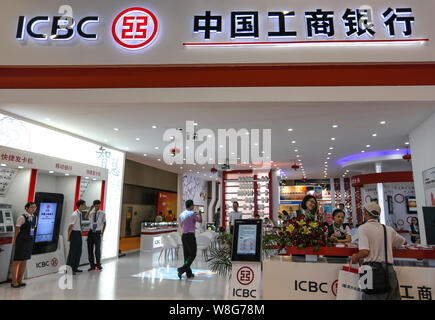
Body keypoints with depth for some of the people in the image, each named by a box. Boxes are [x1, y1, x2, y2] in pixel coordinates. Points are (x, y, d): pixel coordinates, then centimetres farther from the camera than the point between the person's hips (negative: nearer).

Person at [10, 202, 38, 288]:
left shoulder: (34, 218, 9)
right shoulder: (22, 217, -11)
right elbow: (16, 230, -8)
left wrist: (32, 240, 12)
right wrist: (15, 242, -7)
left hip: (30, 241, 7)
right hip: (21, 241, -7)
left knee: (24, 261, 13)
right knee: (17, 261, 2)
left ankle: (20, 280, 24)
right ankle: (14, 281, 13)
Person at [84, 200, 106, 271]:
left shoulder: (102, 214, -1)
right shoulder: (91, 213, 4)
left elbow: (104, 223, 3)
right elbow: (85, 217, -17)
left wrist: (102, 233, -3)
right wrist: (90, 209, -21)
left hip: (98, 233, -2)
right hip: (91, 232, 2)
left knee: (98, 249, 4)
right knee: (90, 249, 5)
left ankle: (98, 265, 23)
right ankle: (92, 265, 18)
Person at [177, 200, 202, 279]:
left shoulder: (181, 215, 10)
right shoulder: (192, 214, -10)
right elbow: (200, 221, 2)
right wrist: (200, 214, 19)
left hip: (183, 236, 7)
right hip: (190, 235, -7)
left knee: (186, 255, 10)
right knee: (192, 255, 0)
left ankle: (189, 273, 15)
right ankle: (182, 269, -12)